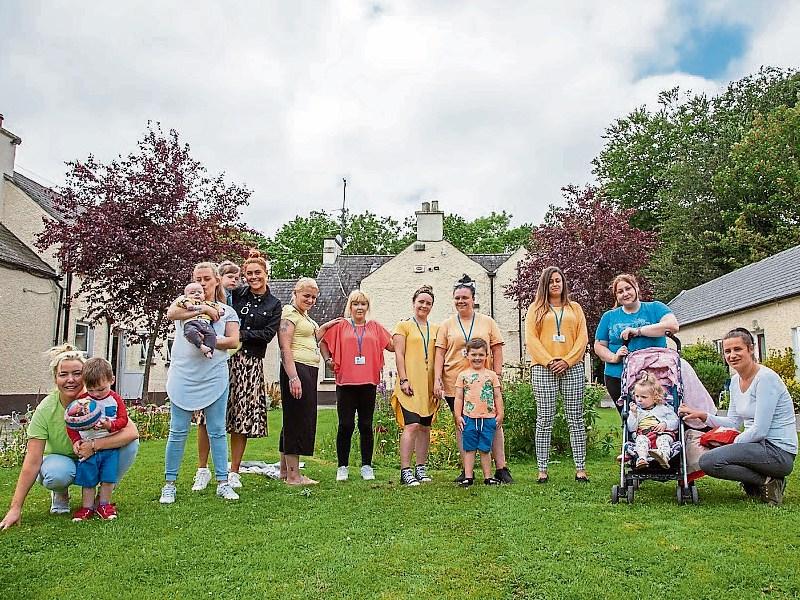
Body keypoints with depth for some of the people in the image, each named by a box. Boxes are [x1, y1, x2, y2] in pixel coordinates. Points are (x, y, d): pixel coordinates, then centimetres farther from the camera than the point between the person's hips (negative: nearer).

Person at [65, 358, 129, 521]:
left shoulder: (116, 399, -3)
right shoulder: (82, 401, -3)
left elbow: (123, 420, -6)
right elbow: (71, 424, 2)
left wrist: (111, 425, -24)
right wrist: (75, 440, -7)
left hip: (110, 447, 0)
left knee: (108, 478, 3)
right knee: (88, 480, 6)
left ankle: (103, 505, 19)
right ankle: (87, 507, 20)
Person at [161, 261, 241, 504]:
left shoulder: (226, 311, 13)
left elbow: (233, 340, 1)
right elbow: (171, 313, -12)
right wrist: (202, 309, -12)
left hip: (214, 377, 1)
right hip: (184, 375, 0)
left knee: (217, 431, 4)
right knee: (178, 431, 3)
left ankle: (223, 483, 11)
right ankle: (169, 484, 13)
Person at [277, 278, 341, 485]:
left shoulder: (305, 316, 22)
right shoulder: (289, 313, -7)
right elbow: (285, 347, -16)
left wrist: (324, 328, 19)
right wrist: (293, 377, -23)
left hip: (309, 371, 10)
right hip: (296, 369, -10)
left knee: (297, 419, 13)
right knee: (297, 418, -6)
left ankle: (285, 470, 23)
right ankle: (293, 475, 0)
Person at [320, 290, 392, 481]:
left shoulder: (375, 327, 12)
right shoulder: (341, 326, 7)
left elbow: (393, 346, 12)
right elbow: (323, 342, 15)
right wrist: (328, 360, 6)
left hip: (368, 383, 1)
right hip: (345, 382, -1)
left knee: (366, 425, 6)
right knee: (346, 425, -1)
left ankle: (366, 466, 16)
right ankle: (342, 467, 11)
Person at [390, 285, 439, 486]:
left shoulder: (435, 329, 16)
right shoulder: (404, 326, 4)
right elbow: (399, 354, -3)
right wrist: (403, 380, -12)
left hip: (429, 385, 5)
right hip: (411, 385, -5)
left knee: (425, 427, 9)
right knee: (411, 425, -12)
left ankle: (421, 469, 18)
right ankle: (405, 471, -8)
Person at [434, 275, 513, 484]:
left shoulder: (487, 322, 7)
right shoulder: (447, 325, 7)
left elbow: (497, 350, 7)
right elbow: (440, 354, 4)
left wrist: (497, 376, -1)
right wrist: (437, 379, -5)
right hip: (454, 384, 1)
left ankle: (501, 468, 8)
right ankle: (467, 470, 15)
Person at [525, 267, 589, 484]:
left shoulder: (575, 308, 17)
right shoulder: (536, 309, 12)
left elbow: (582, 337, 8)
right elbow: (531, 338, 2)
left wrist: (568, 360, -7)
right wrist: (549, 361, -9)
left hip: (572, 368, 2)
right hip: (543, 368, -1)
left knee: (575, 419, 2)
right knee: (544, 420, -1)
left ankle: (580, 468, 8)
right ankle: (542, 469, 4)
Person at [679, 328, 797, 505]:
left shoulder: (766, 378, -17)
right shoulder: (736, 380, 9)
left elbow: (759, 431, -20)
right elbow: (733, 423, 13)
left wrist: (732, 444, -9)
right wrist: (702, 415, 0)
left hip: (778, 451, -9)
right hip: (760, 446, 9)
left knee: (709, 461, -22)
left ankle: (766, 482, -7)